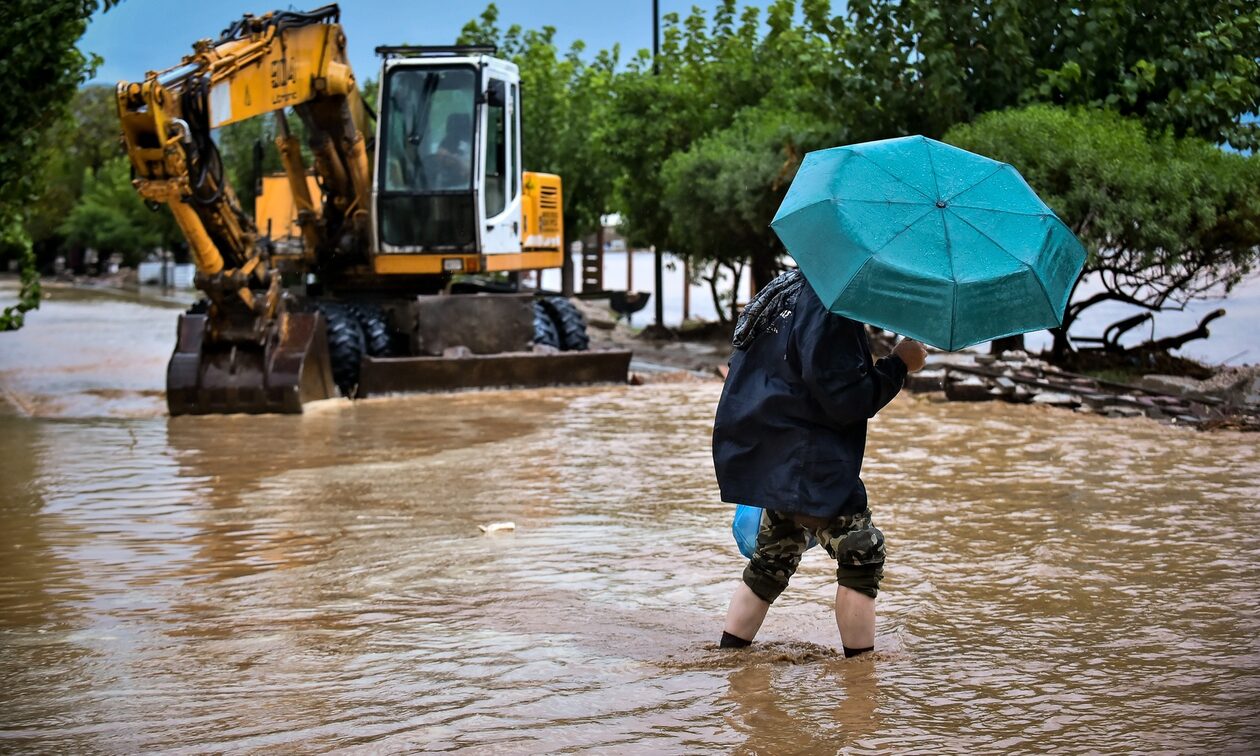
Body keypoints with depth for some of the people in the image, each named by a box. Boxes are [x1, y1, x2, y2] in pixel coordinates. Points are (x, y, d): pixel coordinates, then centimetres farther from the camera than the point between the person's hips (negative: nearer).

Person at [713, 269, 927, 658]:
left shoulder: (789, 288, 14)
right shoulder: (829, 312, -18)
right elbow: (845, 401, -19)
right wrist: (899, 363, -10)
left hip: (767, 457, 10)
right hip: (805, 463, -10)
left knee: (773, 560, 20)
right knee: (862, 552, -4)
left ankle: (729, 654, 24)